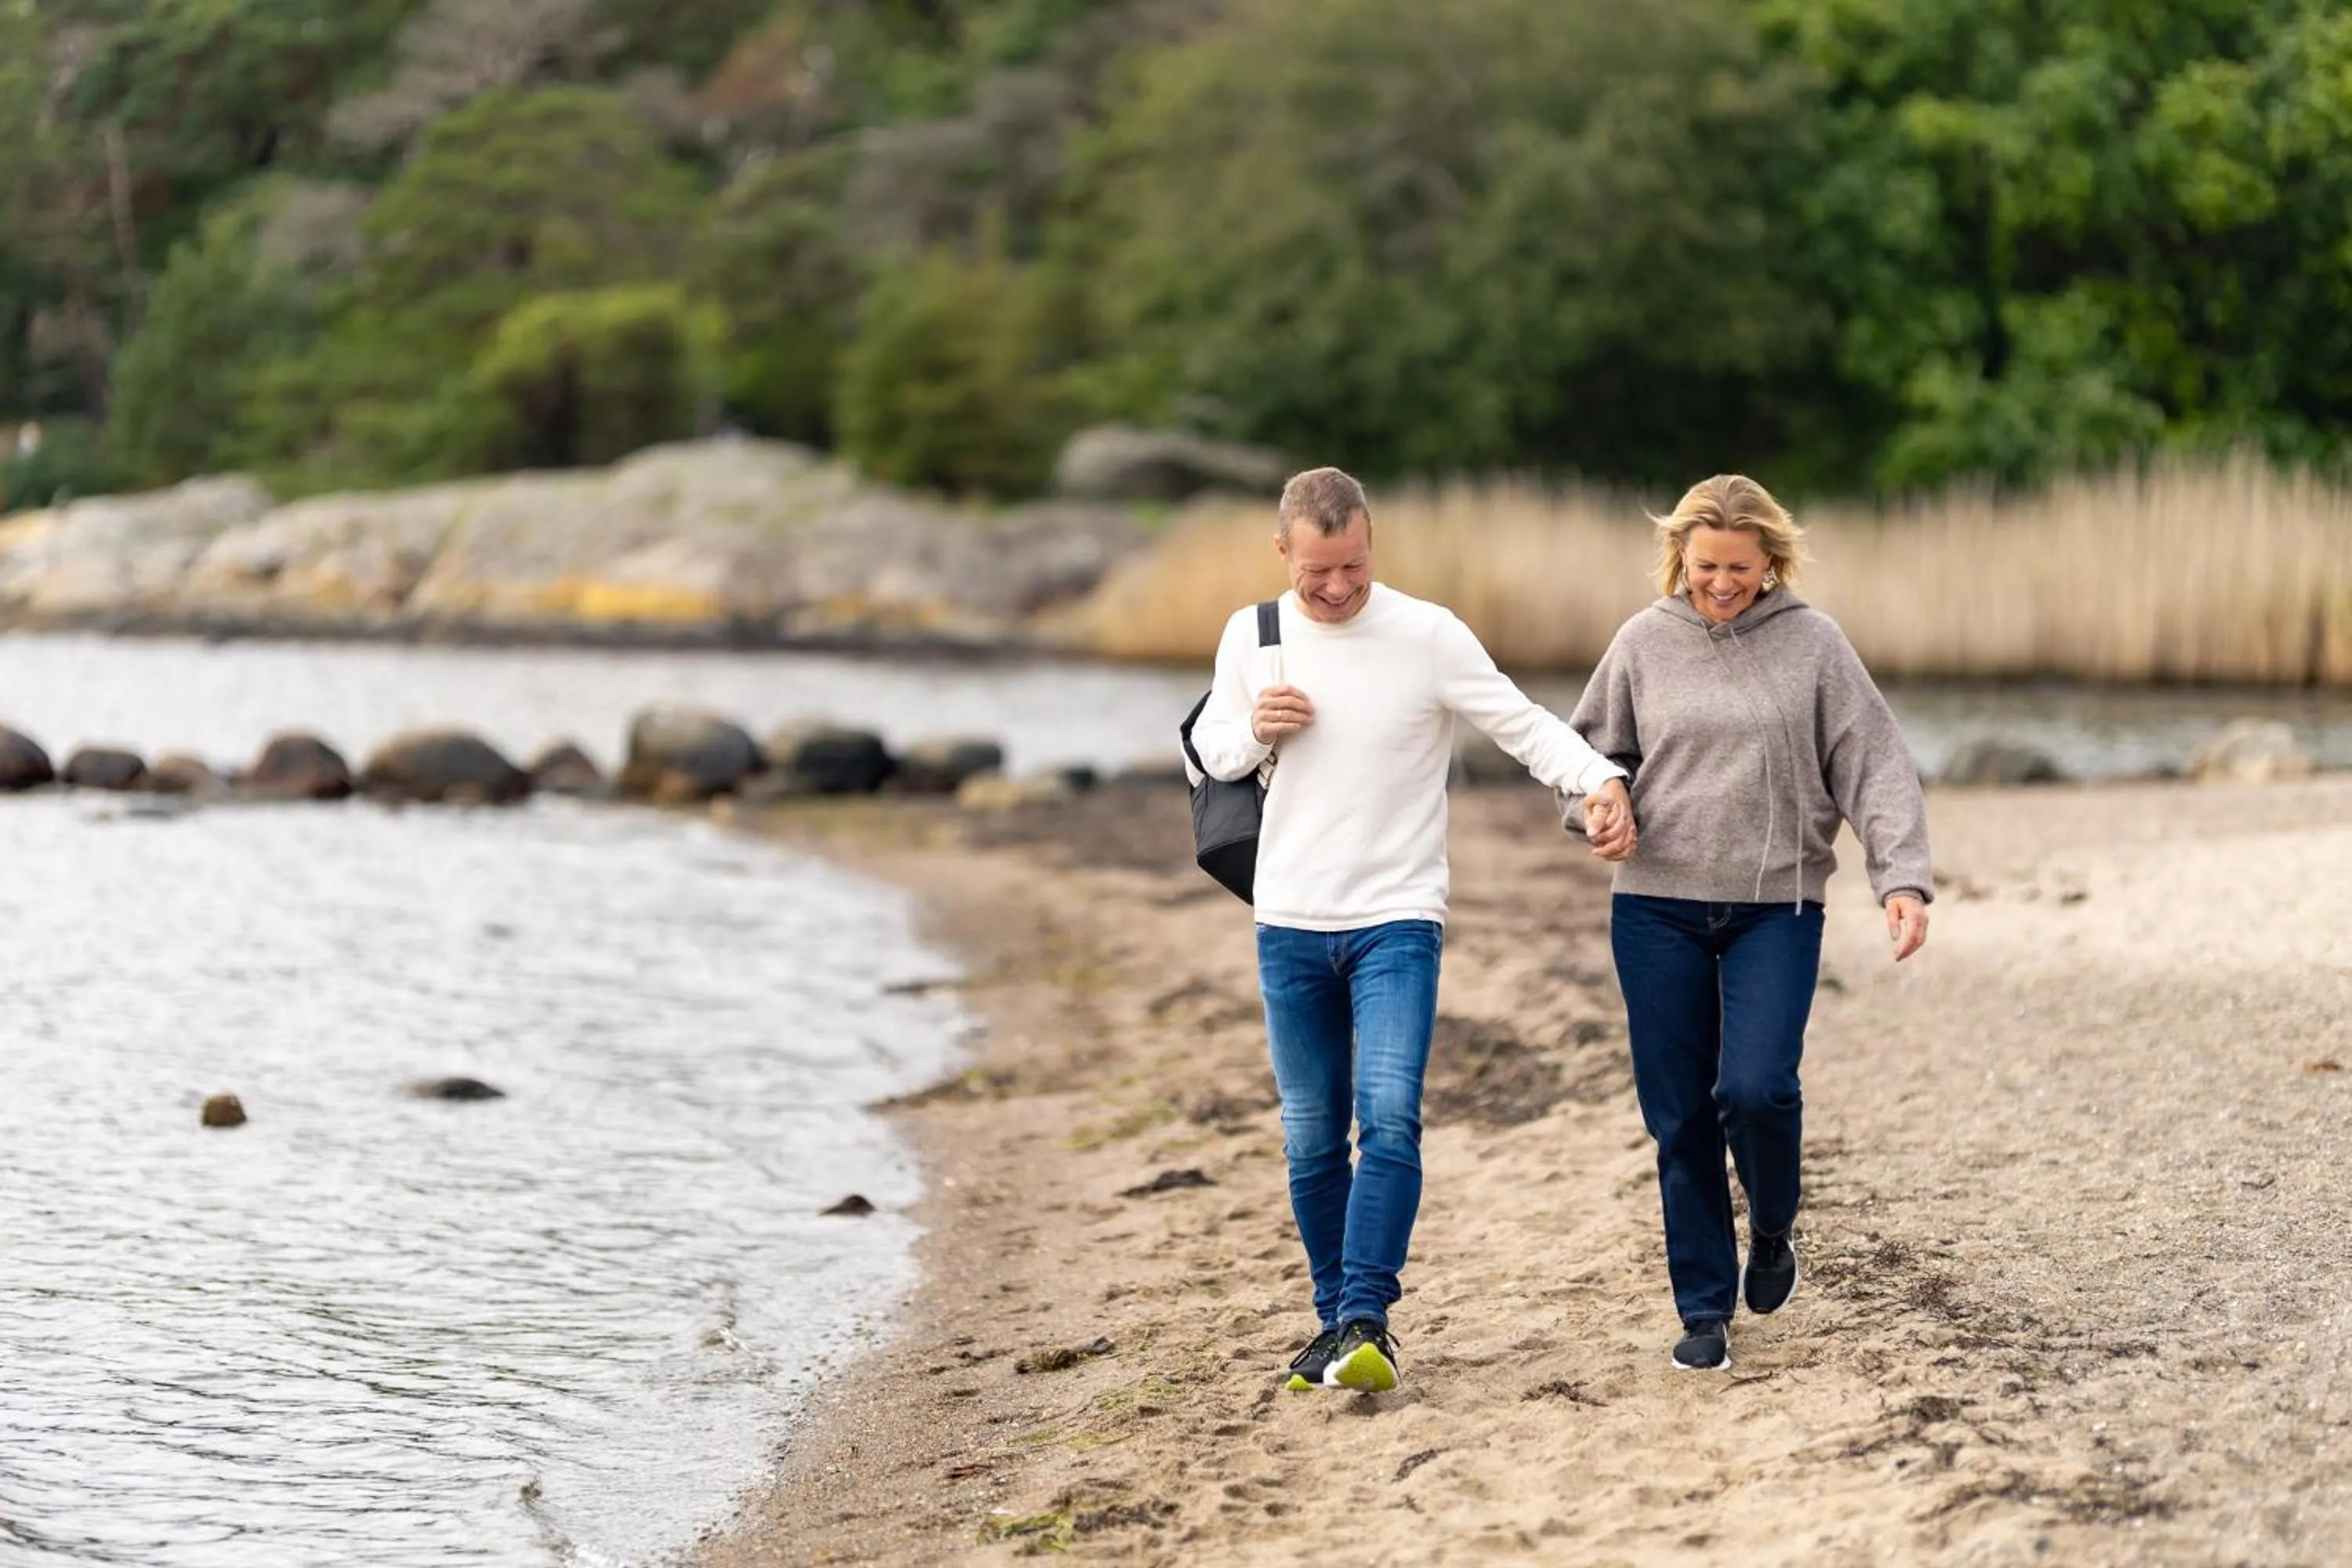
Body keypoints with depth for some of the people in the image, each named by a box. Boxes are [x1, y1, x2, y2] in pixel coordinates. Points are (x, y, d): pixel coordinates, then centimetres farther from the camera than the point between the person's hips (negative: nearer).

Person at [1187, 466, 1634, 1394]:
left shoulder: (1429, 636, -7)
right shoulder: (1251, 637, 4)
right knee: (1311, 1140, 9)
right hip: (1289, 927, 4)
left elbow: (1521, 724, -8)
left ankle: (1365, 1324, -21)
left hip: (1397, 919, -3)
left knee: (1389, 1119, -19)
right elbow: (1212, 750, 15)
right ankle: (1336, 1322, 20)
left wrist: (1600, 779, -26)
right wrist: (1255, 731, -8)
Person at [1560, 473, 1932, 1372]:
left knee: (1757, 1088, -17)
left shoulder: (1812, 644, 0)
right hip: (1657, 909, 2)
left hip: (1777, 909, -2)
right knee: (1679, 1115, 2)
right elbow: (1591, 748, 15)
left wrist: (1903, 878, -13)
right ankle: (1704, 1308, 14)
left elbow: (1876, 768, -2)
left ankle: (1773, 1230, 15)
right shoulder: (1644, 642, 4)